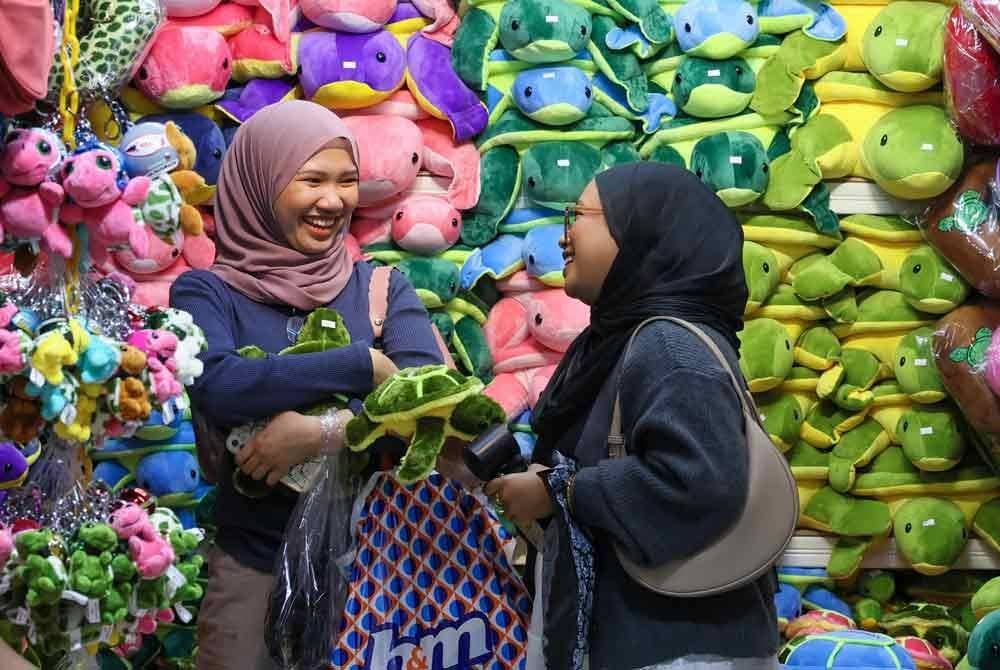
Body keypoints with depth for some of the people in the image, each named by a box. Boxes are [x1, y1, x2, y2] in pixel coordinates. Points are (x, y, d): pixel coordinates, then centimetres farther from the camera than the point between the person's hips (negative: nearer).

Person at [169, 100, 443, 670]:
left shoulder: (382, 287, 5)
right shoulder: (207, 292, -2)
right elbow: (216, 386, -21)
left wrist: (325, 431, -25)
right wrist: (365, 364, -18)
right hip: (253, 558, -2)